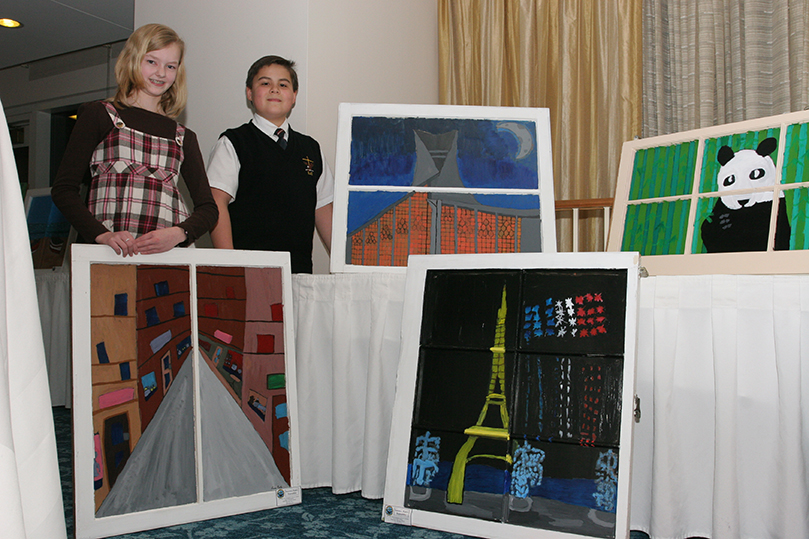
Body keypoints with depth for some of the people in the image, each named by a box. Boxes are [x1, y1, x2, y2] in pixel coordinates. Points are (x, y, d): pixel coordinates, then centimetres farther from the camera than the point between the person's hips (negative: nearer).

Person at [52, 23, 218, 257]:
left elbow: (208, 207, 12)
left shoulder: (184, 138, 19)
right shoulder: (99, 115, 12)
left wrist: (178, 233, -8)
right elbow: (63, 189, 5)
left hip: (170, 252, 2)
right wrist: (101, 234, -11)